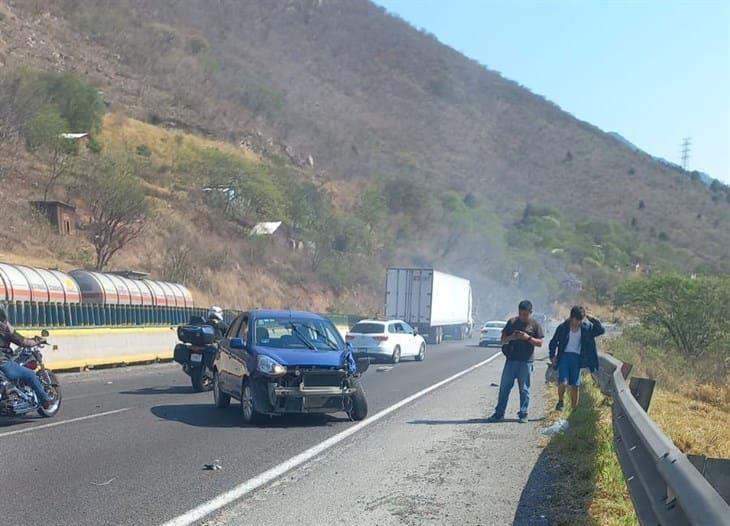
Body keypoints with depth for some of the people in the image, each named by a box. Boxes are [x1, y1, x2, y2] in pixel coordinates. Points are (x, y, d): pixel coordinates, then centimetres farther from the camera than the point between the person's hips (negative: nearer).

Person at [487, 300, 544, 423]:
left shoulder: (535, 324, 2)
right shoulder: (512, 322, 8)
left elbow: (540, 343, 0)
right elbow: (503, 340, 10)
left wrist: (528, 338, -15)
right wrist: (510, 337, -12)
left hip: (526, 361, -2)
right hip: (511, 359, 2)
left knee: (524, 389, 3)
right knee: (504, 387, 2)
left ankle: (523, 414, 12)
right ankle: (499, 413, 8)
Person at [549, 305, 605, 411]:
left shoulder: (586, 327, 3)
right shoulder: (563, 327, -2)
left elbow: (601, 330, 1)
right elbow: (553, 342, 5)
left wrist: (594, 320, -10)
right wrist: (553, 356, -3)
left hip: (577, 358, 2)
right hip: (564, 356, -2)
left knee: (575, 385, 3)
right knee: (562, 383, -14)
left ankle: (574, 409, 15)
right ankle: (560, 402, 13)